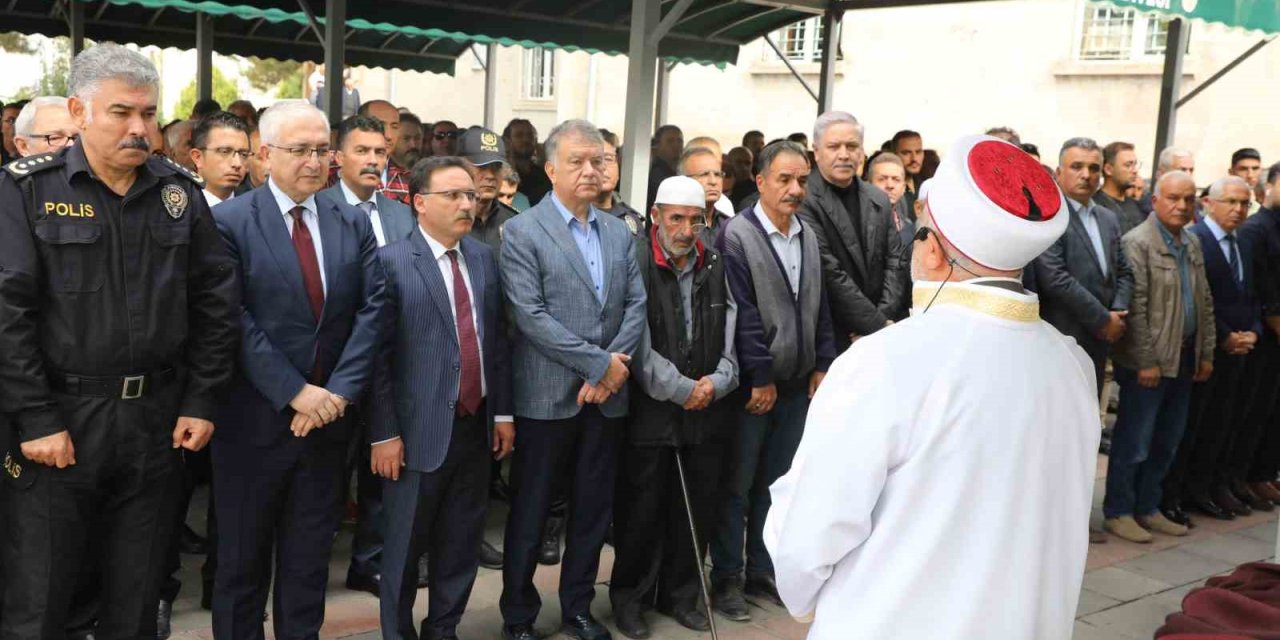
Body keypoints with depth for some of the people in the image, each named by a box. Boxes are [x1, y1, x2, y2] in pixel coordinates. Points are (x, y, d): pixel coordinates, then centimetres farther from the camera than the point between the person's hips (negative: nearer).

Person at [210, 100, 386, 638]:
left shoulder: (354, 224, 5)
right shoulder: (229, 222, -7)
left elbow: (371, 310, -2)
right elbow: (236, 321, -14)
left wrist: (339, 391, -12)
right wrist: (295, 392, -17)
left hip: (328, 414, 3)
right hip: (255, 418, -3)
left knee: (310, 555, 15)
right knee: (243, 556, 12)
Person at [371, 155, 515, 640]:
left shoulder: (485, 259, 8)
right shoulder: (391, 262, -9)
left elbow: (497, 339, 11)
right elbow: (378, 354, -12)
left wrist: (503, 411, 8)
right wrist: (383, 433, -13)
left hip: (476, 424, 5)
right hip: (419, 430, -5)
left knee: (462, 542, 14)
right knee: (406, 545, 10)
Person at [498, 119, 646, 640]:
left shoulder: (620, 233, 11)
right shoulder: (522, 231, -6)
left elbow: (636, 305, 6)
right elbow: (530, 315, -15)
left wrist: (614, 367, -9)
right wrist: (599, 362, -15)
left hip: (607, 395, 5)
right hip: (547, 396, -5)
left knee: (593, 509, 13)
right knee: (531, 512, 6)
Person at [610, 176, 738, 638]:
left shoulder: (717, 267, 7)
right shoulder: (636, 264, -9)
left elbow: (730, 337, 10)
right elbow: (639, 345, -12)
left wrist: (717, 382, -6)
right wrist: (682, 390, -11)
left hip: (708, 409, 5)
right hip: (650, 410, -4)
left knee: (698, 509, 11)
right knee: (642, 509, 5)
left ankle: (681, 595, 28)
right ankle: (629, 597, 24)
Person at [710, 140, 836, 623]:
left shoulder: (809, 235, 9)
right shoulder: (737, 235, -11)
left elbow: (820, 307, 13)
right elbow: (743, 313, -14)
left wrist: (823, 365, 8)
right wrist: (760, 378, -15)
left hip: (797, 383, 6)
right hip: (753, 383, -6)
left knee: (776, 483, 14)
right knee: (737, 484, 4)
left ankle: (761, 571, 27)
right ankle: (726, 578, 16)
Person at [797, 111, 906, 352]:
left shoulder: (880, 201, 10)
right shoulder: (802, 200, -12)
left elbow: (894, 263, 8)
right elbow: (829, 273, -17)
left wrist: (883, 318, -7)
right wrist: (878, 325, -13)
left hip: (876, 335, 6)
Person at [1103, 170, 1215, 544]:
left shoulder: (1193, 244, 13)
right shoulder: (1137, 243, -11)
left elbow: (1205, 302, 17)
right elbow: (1136, 307, -15)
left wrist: (1206, 353, 12)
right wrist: (1146, 361, -16)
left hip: (1185, 358, 7)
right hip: (1148, 361, -7)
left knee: (1167, 442, 14)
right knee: (1134, 442, 0)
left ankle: (1147, 508, 26)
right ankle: (1118, 512, 13)